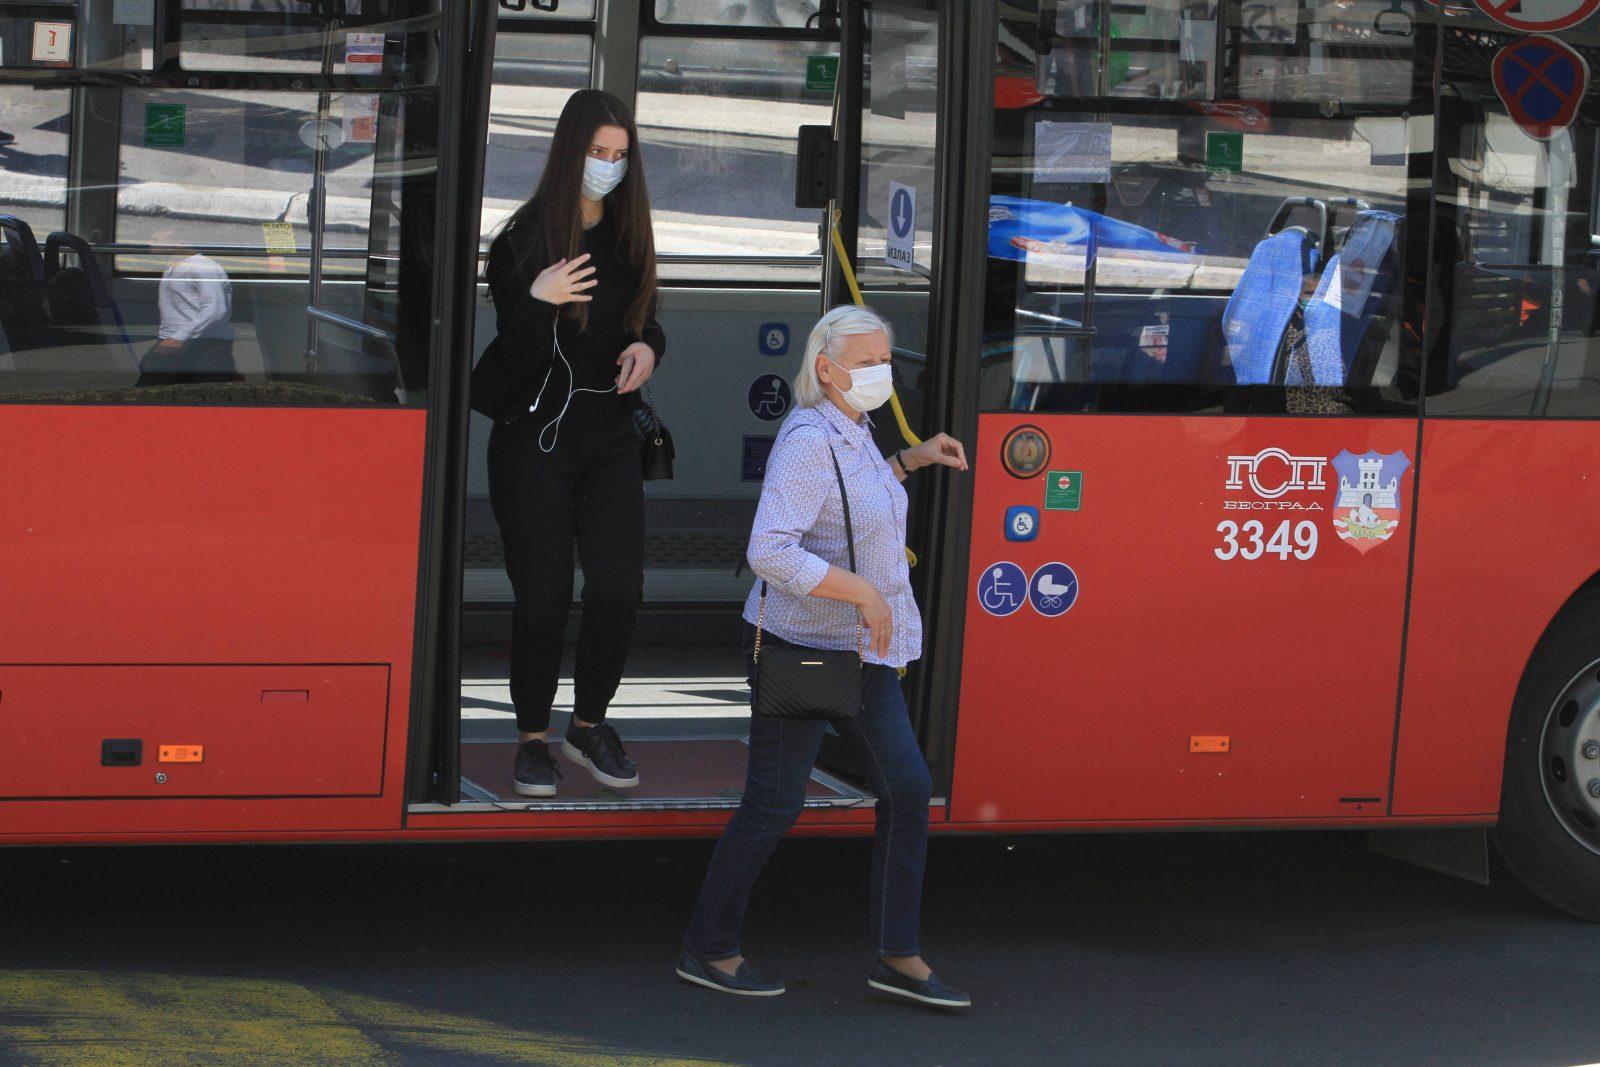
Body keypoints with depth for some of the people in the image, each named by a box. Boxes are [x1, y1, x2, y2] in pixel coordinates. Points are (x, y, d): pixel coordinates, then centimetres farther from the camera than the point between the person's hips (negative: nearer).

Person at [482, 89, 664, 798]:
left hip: (609, 433, 4)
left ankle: (589, 726, 12)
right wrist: (538, 300, -29)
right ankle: (532, 739, 15)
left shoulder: (628, 234, 7)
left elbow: (646, 320, 19)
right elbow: (511, 352, -10)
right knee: (542, 598, -1)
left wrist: (648, 346, -4)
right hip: (534, 435, -4)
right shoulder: (526, 236, -7)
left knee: (619, 587, -7)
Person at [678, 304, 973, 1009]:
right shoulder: (808, 441, -20)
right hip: (801, 644, -9)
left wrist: (908, 461, 22)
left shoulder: (853, 433, 11)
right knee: (774, 805, -1)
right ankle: (709, 950, 14)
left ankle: (898, 958, 12)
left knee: (907, 790, 5)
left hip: (859, 650, 9)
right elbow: (770, 552, -29)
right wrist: (863, 592, -26)